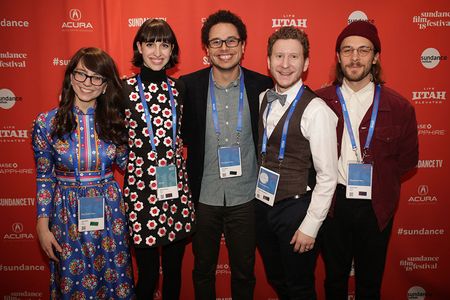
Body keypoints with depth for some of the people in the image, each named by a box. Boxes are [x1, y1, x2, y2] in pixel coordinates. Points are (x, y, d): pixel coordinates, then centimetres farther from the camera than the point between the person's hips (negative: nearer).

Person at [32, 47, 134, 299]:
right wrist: (42, 226, -1)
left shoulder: (114, 120, -2)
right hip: (68, 214, -1)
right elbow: (44, 177, 0)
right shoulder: (47, 122, -6)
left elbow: (125, 163, 6)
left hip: (109, 212, 1)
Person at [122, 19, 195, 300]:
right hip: (141, 188, -3)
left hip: (176, 187, 3)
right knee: (148, 273, 9)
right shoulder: (124, 89, -5)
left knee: (174, 270, 16)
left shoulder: (178, 88, 7)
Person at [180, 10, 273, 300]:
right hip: (203, 196, 0)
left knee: (244, 271, 18)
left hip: (245, 197, 0)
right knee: (203, 270, 20)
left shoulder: (263, 86, -6)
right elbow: (184, 135, 4)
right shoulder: (189, 85, -7)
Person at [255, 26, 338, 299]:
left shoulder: (316, 109, -18)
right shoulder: (262, 99, 2)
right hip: (263, 205, 6)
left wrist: (310, 226, -13)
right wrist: (257, 200, 4)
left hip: (296, 209, -5)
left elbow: (328, 176, -16)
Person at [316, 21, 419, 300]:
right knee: (335, 277, 19)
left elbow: (408, 158, 4)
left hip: (377, 206, 0)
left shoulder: (398, 107, -6)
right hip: (333, 202, 0)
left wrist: (379, 178, -4)